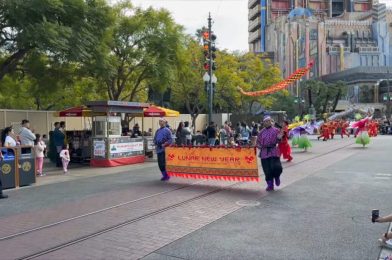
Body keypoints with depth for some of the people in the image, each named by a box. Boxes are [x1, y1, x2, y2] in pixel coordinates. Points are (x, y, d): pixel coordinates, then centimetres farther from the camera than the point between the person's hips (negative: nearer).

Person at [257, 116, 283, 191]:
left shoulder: (276, 130, 2)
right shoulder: (261, 132, 10)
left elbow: (278, 141, 3)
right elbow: (258, 141, 18)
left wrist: (279, 138, -19)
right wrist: (259, 145, -3)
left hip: (273, 152, -2)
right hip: (264, 152, 3)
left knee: (276, 167, -15)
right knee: (267, 171, 3)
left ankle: (277, 177, 21)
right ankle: (270, 185, 17)